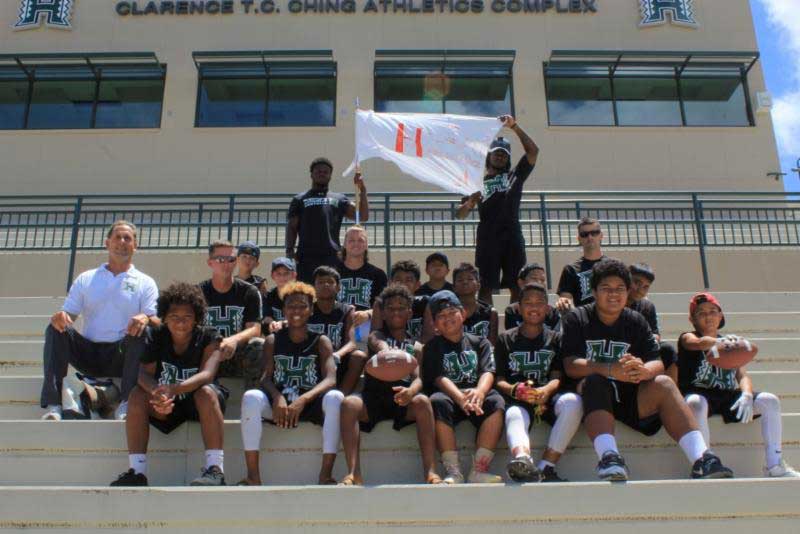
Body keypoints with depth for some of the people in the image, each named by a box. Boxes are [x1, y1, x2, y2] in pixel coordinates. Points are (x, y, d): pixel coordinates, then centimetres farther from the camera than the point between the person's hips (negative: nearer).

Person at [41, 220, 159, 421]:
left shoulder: (145, 283, 11)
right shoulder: (85, 279, 18)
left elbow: (157, 322, -1)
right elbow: (68, 315, 11)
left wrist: (146, 318, -26)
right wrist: (60, 317, -15)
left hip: (122, 357, -2)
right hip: (88, 353, 2)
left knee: (141, 332, -31)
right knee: (55, 329, -21)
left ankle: (126, 404, -32)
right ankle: (52, 405, -28)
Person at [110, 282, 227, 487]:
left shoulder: (209, 337, -12)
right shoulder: (155, 336, -4)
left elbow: (207, 375, -28)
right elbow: (144, 374, -18)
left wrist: (173, 389, -46)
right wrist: (157, 394, -41)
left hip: (198, 402, -3)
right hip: (167, 408, 3)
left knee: (206, 392, -34)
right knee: (137, 395, -22)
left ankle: (215, 469, -38)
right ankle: (137, 471, -22)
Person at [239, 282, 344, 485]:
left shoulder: (321, 342, 6)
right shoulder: (273, 341, 11)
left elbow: (330, 379, -9)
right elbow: (266, 378, -2)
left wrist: (303, 400, -26)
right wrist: (277, 397, -25)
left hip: (312, 406, -1)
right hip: (279, 405, 1)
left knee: (335, 398, -31)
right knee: (250, 397, -27)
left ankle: (326, 474, -27)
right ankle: (253, 475, -26)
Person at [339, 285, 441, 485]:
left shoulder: (416, 346, 20)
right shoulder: (376, 336, 17)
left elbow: (418, 378, 3)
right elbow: (381, 346, -10)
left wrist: (411, 391, -23)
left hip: (402, 400, 1)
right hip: (373, 397, 0)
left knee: (422, 401, -32)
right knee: (349, 403, -31)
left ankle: (430, 472, -33)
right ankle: (354, 473, -35)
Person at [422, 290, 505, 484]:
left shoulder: (479, 343, 18)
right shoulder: (432, 347, 14)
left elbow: (488, 372, 1)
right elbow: (439, 378, -4)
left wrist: (479, 392, -23)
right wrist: (460, 398, -24)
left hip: (476, 396, 1)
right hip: (449, 397, -1)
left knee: (496, 402, -30)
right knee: (437, 401, -35)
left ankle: (479, 470, -30)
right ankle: (453, 471, -32)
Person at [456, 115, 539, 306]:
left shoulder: (514, 175, 14)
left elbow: (533, 151, 2)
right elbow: (460, 215, 11)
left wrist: (514, 127, -5)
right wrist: (469, 203, -12)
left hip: (512, 237, 1)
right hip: (487, 239, 0)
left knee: (517, 287, 0)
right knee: (486, 287, -2)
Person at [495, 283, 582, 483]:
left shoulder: (556, 338, 22)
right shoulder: (506, 339, 20)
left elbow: (558, 376, 6)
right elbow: (499, 379, 8)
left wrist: (546, 390, -18)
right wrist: (514, 389, -16)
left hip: (549, 397, 1)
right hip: (517, 400, -1)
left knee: (573, 402, -32)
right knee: (514, 415, -36)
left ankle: (545, 467, -37)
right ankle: (522, 460, -67)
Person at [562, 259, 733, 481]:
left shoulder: (636, 321, 13)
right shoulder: (576, 319, 1)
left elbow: (657, 363, 1)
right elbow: (570, 366, -13)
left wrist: (644, 370, -25)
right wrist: (610, 369, -30)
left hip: (629, 396, 3)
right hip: (592, 394, -3)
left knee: (663, 384, -21)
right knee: (595, 381, -34)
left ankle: (701, 460, -28)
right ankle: (608, 456, -50)